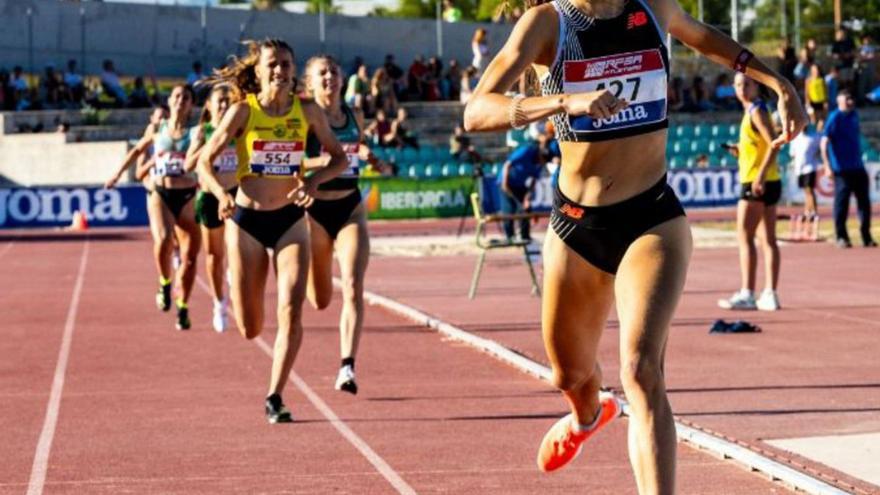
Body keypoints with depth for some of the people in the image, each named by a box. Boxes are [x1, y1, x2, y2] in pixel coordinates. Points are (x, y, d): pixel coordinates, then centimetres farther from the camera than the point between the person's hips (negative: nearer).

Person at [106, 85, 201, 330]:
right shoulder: (156, 129, 6)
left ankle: (183, 309, 18)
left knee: (189, 257, 3)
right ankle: (164, 283, -2)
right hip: (159, 193, 0)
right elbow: (138, 149, 23)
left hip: (186, 196, 1)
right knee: (163, 239, -29)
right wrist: (118, 173, 25)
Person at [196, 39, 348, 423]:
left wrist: (315, 179, -14)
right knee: (250, 330, 6)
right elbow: (205, 161, -4)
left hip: (290, 220, 1)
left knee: (291, 312, -16)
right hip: (246, 221, -1)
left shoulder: (307, 111, -2)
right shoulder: (243, 110, -7)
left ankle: (275, 398, -6)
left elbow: (339, 158, 7)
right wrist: (220, 193, -24)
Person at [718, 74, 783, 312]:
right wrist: (741, 151, 9)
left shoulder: (756, 111, -11)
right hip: (769, 183, 10)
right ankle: (770, 294, 8)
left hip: (756, 183, -10)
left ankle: (747, 294, -11)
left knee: (745, 238, -8)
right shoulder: (753, 111, 17)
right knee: (768, 240, 7)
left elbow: (774, 143, -21)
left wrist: (760, 175, -27)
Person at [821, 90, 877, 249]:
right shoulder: (835, 118, -10)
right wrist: (827, 165, -25)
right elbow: (824, 142, -17)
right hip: (842, 169, -7)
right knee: (841, 202, -3)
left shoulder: (854, 115, 12)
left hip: (857, 168, 7)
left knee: (864, 202, 6)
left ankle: (866, 237, 11)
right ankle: (841, 237, 6)